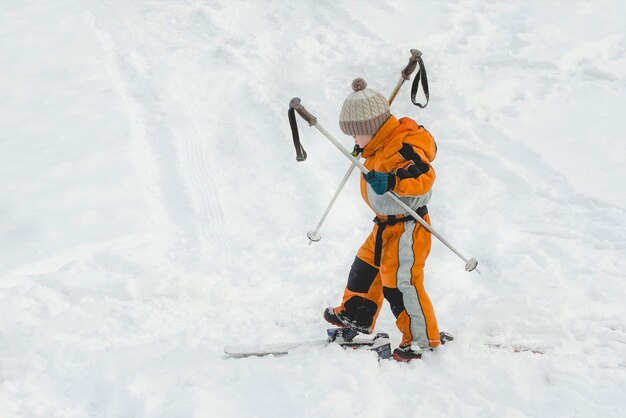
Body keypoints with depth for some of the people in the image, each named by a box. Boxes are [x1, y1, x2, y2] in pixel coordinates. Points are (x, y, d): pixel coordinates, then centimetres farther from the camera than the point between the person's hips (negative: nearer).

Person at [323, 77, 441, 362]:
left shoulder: (404, 149, -27)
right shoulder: (381, 146, 4)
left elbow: (424, 177, -42)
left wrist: (392, 181, -53)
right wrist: (364, 151, 26)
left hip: (406, 228, -11)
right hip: (386, 225, 11)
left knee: (401, 283, -7)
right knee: (365, 266, 24)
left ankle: (422, 339, 6)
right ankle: (355, 316, 44)